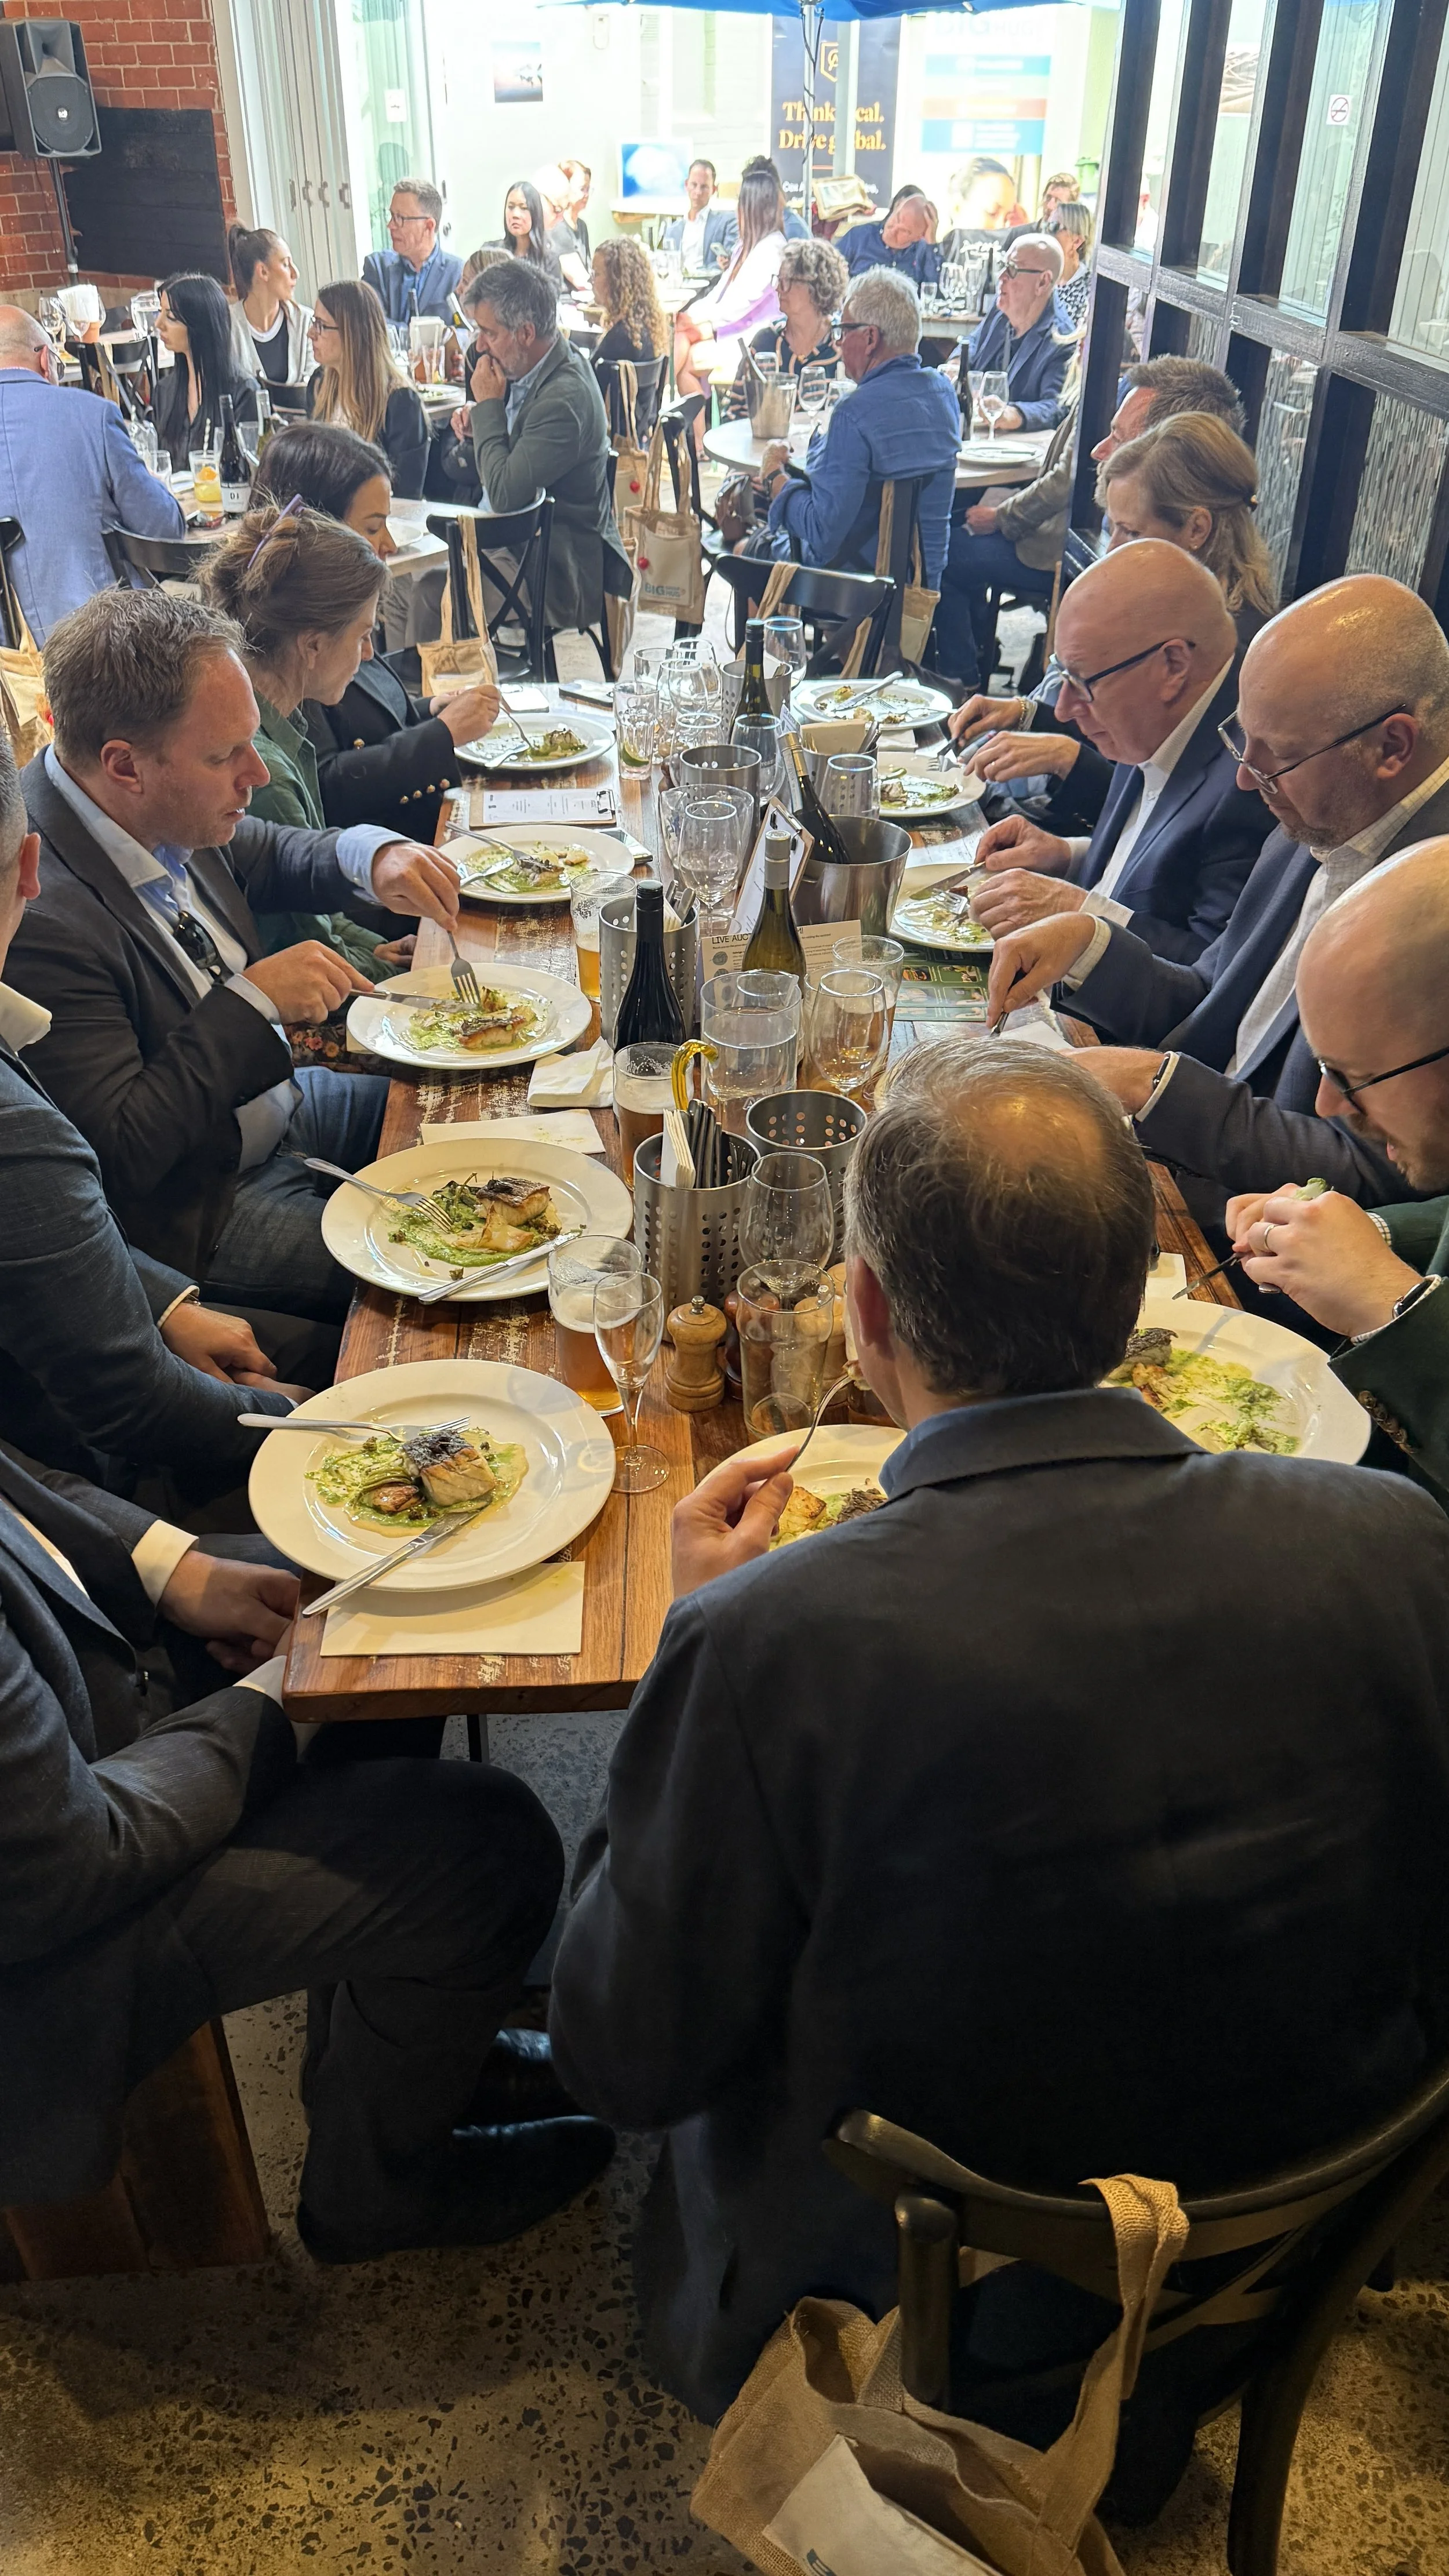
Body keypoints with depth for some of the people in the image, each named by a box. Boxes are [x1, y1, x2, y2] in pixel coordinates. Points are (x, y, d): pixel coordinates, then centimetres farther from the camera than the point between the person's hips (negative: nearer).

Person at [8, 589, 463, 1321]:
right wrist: (253, 1001, -29)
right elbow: (120, 1155, -30)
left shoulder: (167, 811, -7)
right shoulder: (41, 919, -32)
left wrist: (372, 857, -8)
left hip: (276, 1105, 9)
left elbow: (272, 860, 15)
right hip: (197, 1211, -9)